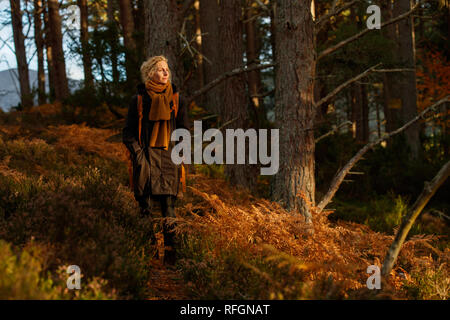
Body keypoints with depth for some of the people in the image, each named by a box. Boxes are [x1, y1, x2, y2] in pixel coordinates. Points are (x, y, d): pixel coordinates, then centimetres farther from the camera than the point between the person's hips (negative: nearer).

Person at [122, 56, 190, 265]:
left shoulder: (175, 98, 10)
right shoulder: (139, 99, 4)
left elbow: (184, 129, 15)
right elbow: (128, 132, 5)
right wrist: (138, 154, -6)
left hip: (169, 157, 2)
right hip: (146, 157, -2)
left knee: (168, 205, -3)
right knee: (147, 205, -5)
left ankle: (170, 251, 0)